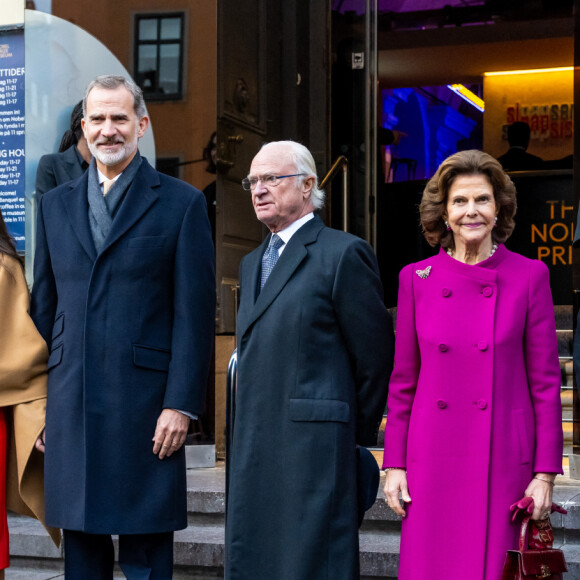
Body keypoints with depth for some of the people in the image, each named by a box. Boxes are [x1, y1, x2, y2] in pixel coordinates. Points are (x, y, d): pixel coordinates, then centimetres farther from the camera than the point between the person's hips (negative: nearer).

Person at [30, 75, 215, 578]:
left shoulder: (181, 203, 1)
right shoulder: (56, 205, 13)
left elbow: (196, 313, -4)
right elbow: (44, 306, 15)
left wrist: (182, 404, -10)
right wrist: (39, 402, 10)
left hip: (145, 403, -4)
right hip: (71, 407, 4)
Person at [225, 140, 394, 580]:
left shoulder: (343, 254, -6)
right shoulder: (252, 263, 20)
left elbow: (376, 356, -6)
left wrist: (357, 437, 0)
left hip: (314, 451, -8)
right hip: (252, 453, 8)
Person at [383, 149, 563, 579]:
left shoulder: (530, 276, -1)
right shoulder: (416, 279, 4)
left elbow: (546, 382, 0)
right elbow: (403, 382, 7)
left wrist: (545, 474, -4)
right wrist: (394, 464, 3)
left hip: (503, 459, -1)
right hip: (433, 459, 1)